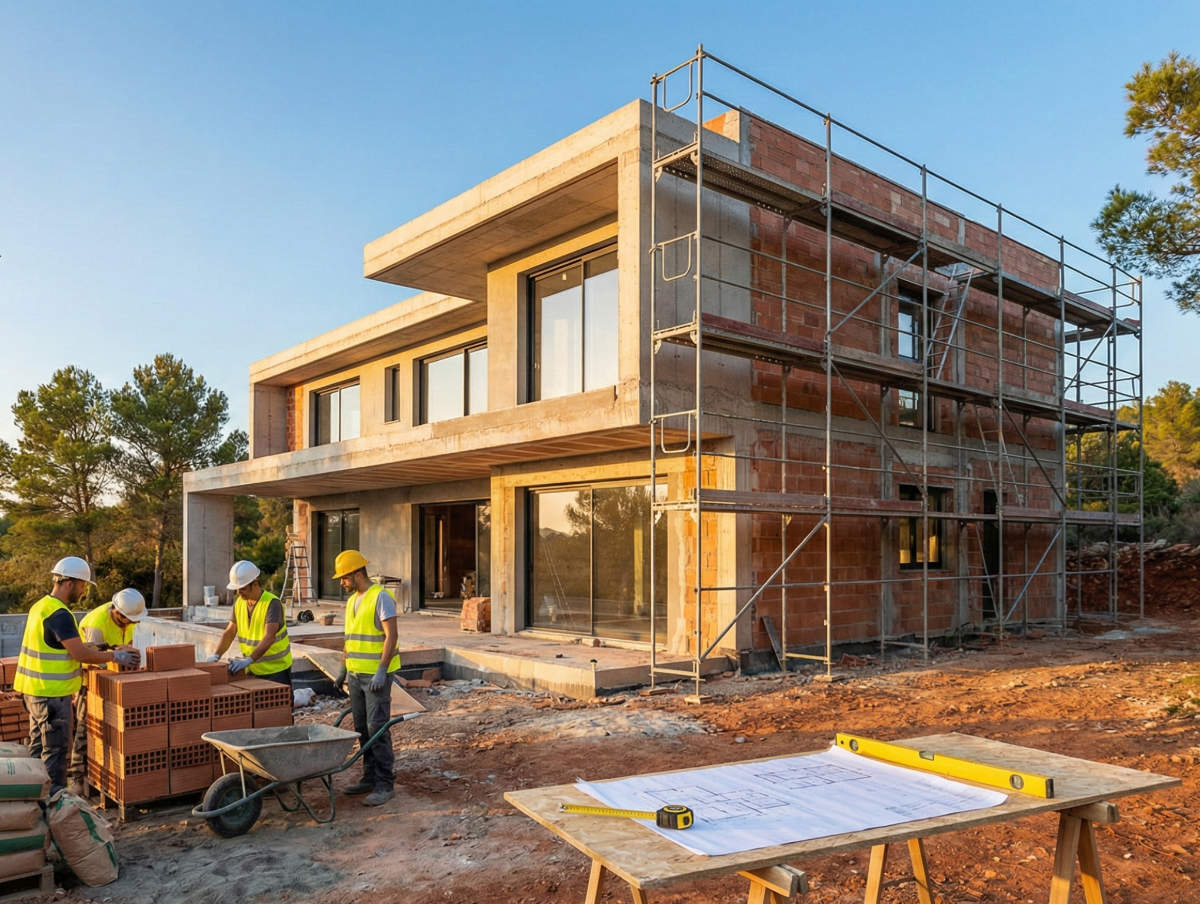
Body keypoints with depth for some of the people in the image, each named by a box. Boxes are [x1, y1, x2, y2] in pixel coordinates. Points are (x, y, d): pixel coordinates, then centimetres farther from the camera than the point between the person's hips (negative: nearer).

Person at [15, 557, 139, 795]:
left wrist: (92, 649, 14)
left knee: (39, 746, 19)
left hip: (35, 689, 10)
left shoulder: (41, 606, 10)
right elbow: (80, 654, -24)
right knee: (56, 749, -1)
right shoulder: (59, 614, -22)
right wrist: (114, 656, -14)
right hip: (51, 693, -10)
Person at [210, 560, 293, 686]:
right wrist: (217, 655, -11)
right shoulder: (239, 602, 3)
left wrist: (249, 660, -40)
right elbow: (229, 633, 5)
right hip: (252, 670, 6)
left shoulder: (272, 603, -20)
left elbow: (269, 638, -30)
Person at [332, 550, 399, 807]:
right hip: (356, 675, 9)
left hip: (376, 674, -8)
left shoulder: (380, 597, -13)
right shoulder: (352, 601, 14)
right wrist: (343, 669, 20)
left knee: (377, 729, -7)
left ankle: (384, 784, 0)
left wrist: (381, 671, -24)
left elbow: (391, 636, -18)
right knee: (362, 729, 12)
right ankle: (370, 777, 22)